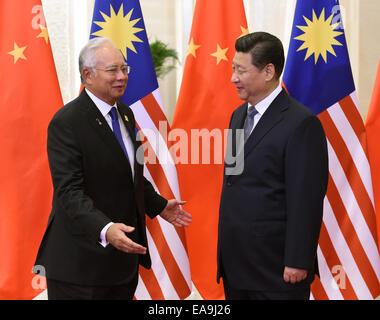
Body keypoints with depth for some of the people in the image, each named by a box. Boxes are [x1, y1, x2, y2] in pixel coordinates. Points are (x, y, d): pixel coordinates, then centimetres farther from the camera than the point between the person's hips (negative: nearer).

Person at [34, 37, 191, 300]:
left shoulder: (125, 114, 12)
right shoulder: (67, 122, -16)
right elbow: (69, 191, -23)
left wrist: (159, 205, 18)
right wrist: (105, 229, -35)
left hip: (125, 249, 8)